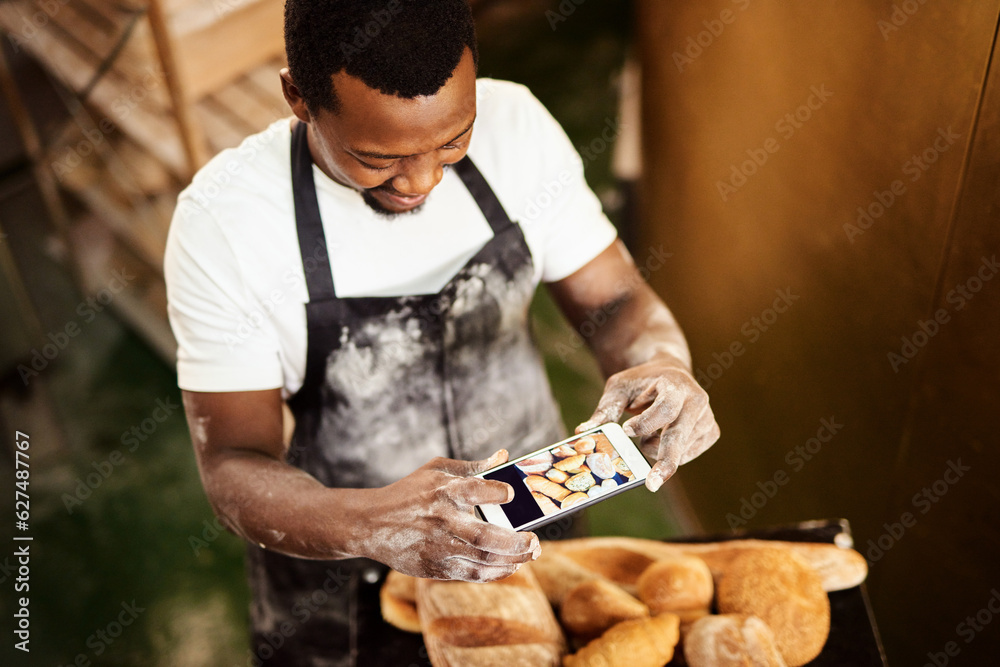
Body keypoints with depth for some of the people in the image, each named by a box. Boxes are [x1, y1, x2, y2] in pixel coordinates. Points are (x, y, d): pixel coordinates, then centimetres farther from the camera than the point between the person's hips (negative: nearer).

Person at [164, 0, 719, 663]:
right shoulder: (222, 221, -26)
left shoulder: (515, 124, -16)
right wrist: (369, 524, -44)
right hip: (336, 564, -3)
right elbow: (233, 466, -24)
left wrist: (664, 363, -32)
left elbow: (615, 300, -9)